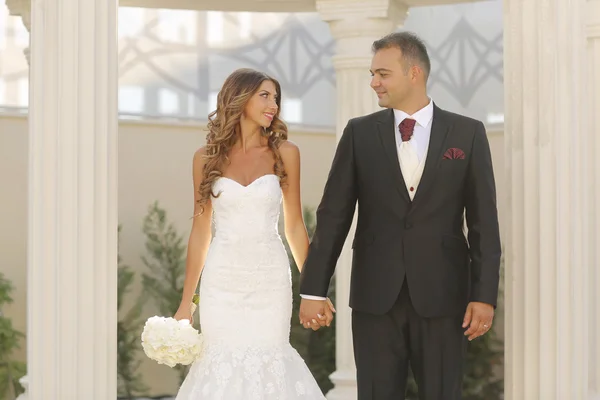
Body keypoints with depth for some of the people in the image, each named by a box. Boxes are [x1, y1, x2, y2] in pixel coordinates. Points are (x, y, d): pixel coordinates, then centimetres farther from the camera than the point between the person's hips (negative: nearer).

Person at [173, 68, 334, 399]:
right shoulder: (207, 158, 4)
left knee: (268, 365, -3)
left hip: (270, 281, 0)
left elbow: (294, 225, 7)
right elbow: (200, 232, 8)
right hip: (222, 282, 0)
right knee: (221, 368, -2)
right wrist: (185, 303, 7)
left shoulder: (284, 153, 2)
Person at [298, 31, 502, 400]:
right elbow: (333, 216, 3)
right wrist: (313, 289, -2)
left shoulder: (468, 134, 2)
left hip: (441, 296, -1)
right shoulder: (360, 133, 4)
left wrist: (485, 295, -7)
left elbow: (484, 222, 0)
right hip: (376, 296, 1)